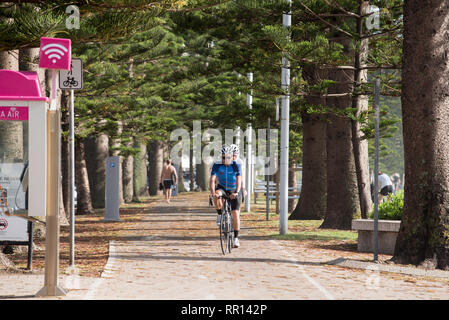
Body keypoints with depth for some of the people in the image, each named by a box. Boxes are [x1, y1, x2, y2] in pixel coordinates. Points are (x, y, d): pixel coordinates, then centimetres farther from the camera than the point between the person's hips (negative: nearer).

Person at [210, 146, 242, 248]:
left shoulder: (236, 166, -18)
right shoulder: (217, 166, -16)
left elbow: (239, 180, -28)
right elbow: (212, 179, -25)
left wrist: (236, 192, -45)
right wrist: (212, 192, -42)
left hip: (233, 191, -1)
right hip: (221, 188, 1)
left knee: (236, 214, -11)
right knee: (217, 195, -37)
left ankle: (236, 238, 0)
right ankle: (220, 215, -12)